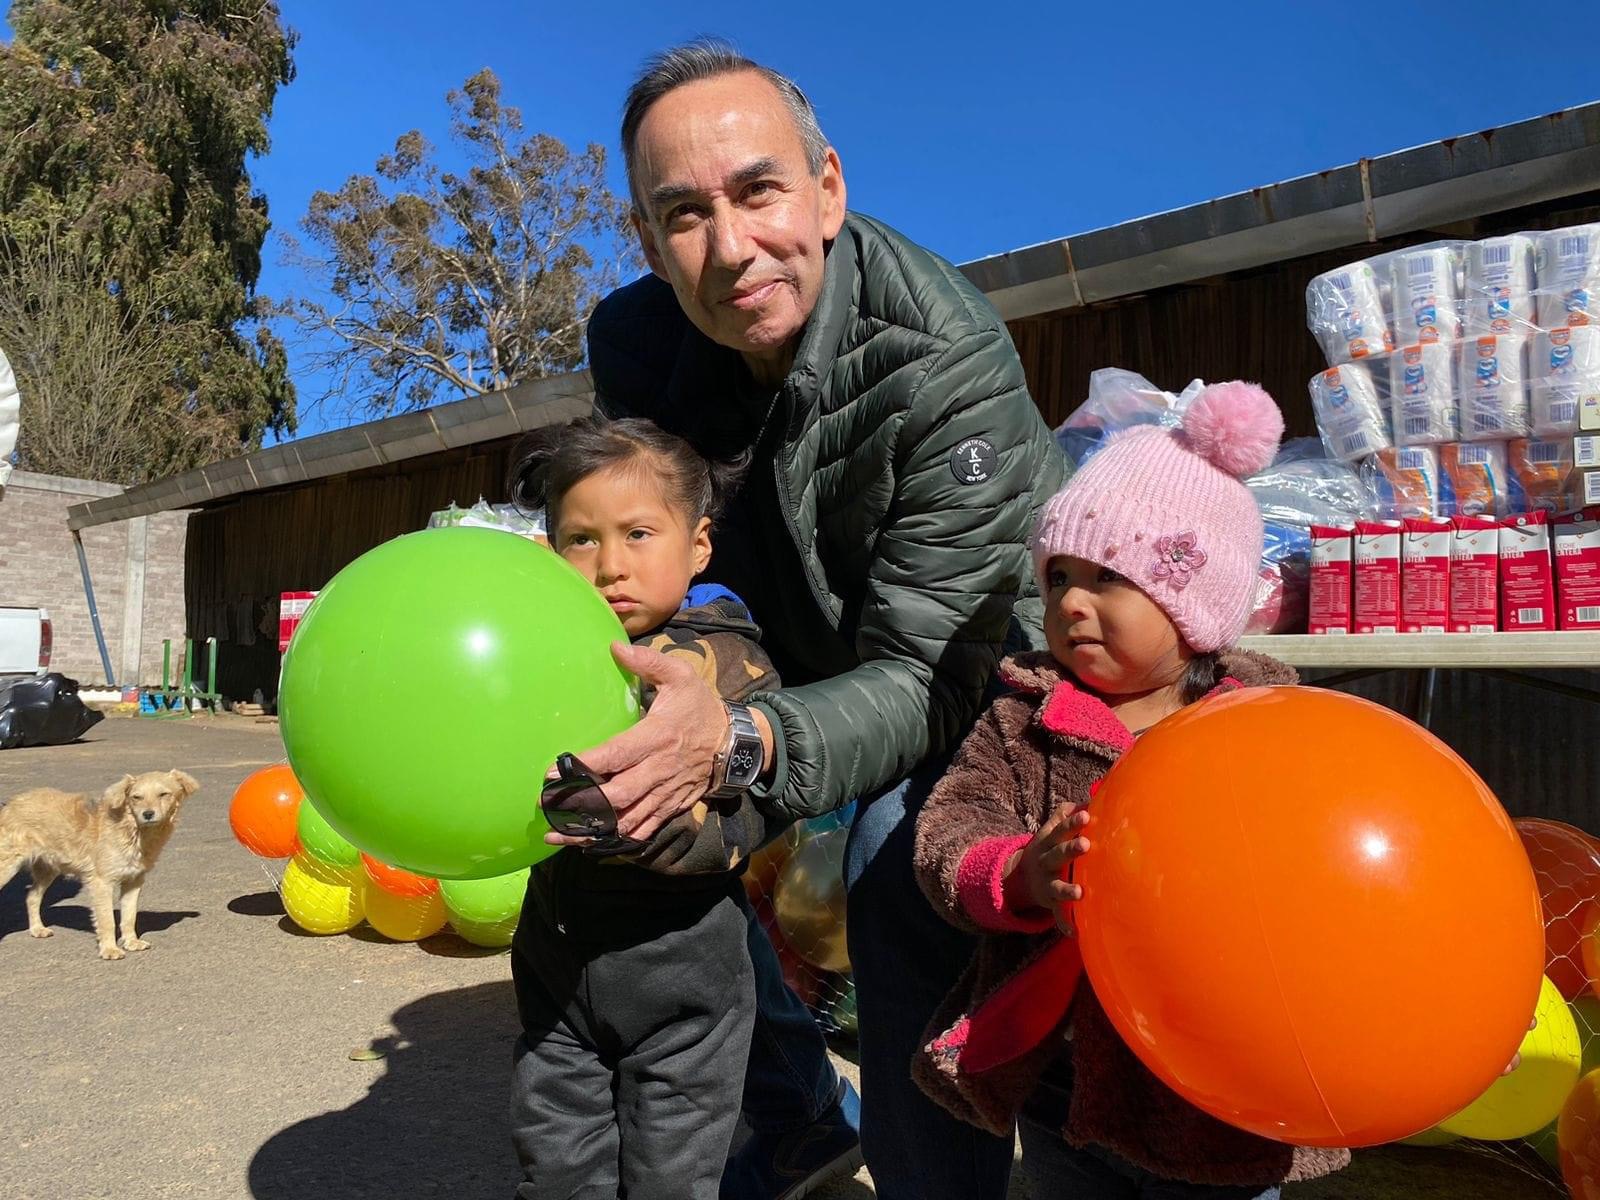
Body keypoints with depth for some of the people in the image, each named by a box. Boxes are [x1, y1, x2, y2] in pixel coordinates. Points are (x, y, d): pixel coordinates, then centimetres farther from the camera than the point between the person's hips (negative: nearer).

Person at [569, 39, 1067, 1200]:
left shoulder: (945, 362, -34)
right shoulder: (634, 341, -16)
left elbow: (927, 678, -36)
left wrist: (741, 741, -54)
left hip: (979, 660, -5)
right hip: (805, 646, 6)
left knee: (904, 889, -27)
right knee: (669, 829, 0)